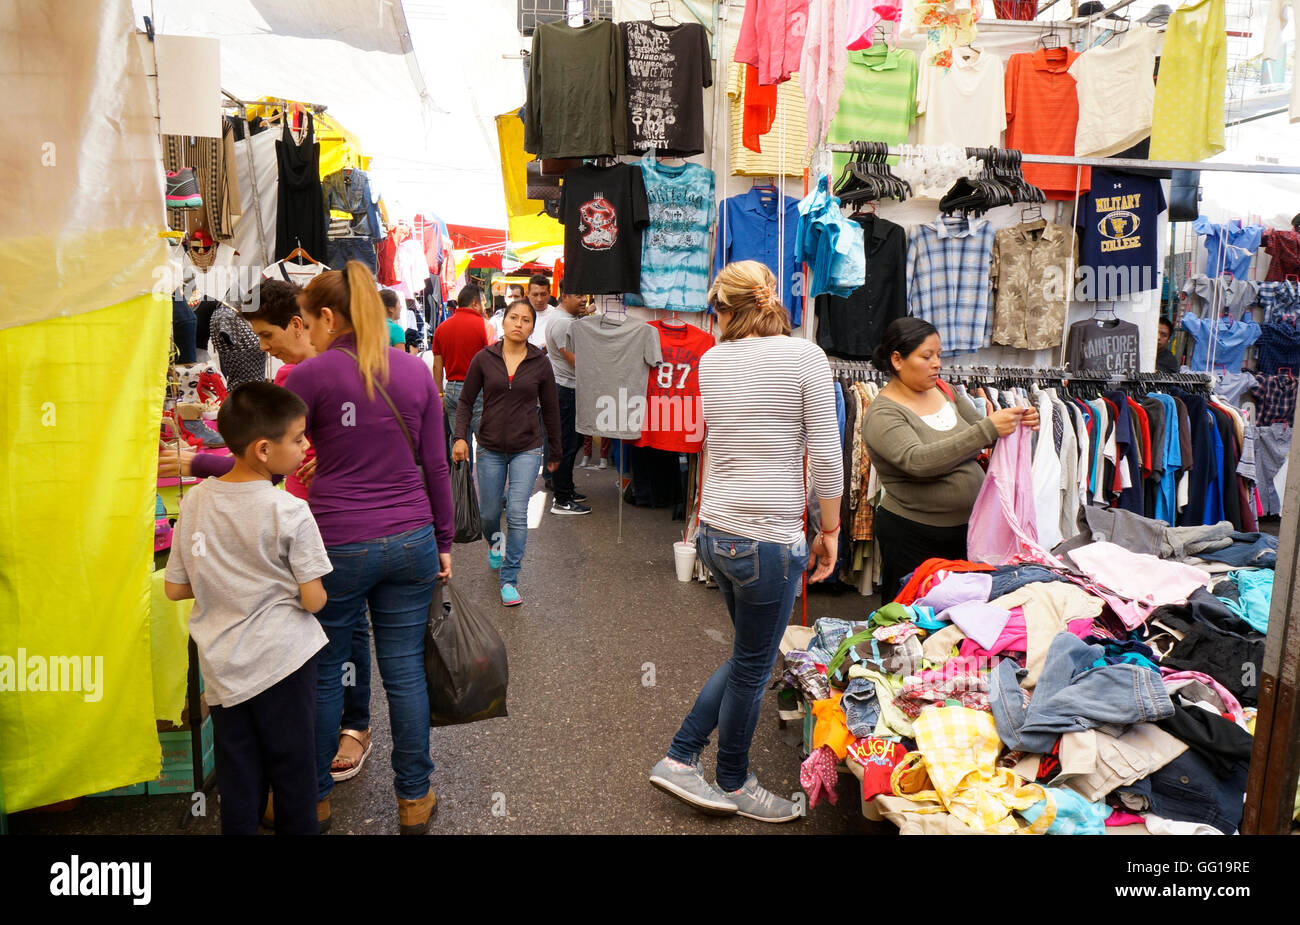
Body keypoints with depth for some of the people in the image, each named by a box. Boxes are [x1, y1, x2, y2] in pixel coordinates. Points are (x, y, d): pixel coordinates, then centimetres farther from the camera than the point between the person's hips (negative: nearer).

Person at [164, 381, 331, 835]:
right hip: (283, 659, -4)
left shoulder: (195, 500, -1)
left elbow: (174, 588, 6)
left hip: (223, 668, 5)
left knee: (237, 785, 15)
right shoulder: (289, 512, -16)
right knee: (293, 773, 12)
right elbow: (313, 600, -13)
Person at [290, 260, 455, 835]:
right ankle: (414, 799, 25)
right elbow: (436, 465, 6)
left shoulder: (311, 375, -7)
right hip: (410, 541, 3)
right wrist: (444, 541, 13)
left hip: (338, 546, -3)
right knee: (405, 671, 12)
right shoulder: (416, 370, 4)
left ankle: (312, 797, 32)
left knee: (323, 673, 14)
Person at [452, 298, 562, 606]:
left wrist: (554, 452, 12)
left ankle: (509, 579, 2)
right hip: (490, 448, 1)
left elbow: (550, 409, 7)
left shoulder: (540, 363, -2)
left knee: (518, 514, -11)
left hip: (527, 448, -1)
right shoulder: (484, 358, -2)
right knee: (489, 513, 12)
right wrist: (460, 436, -10)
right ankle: (494, 544, 48)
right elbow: (466, 401, 4)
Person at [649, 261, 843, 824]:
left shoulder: (710, 362, 5)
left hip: (716, 530, 6)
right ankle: (734, 785, 33)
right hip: (770, 540, -6)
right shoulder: (805, 356, -9)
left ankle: (680, 758, 28)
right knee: (752, 669, 13)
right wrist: (829, 530, 1)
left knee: (749, 659, 24)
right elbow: (825, 456, -9)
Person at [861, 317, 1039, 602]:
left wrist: (1019, 422, -8)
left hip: (965, 526, 7)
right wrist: (988, 429, -34)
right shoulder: (882, 415, -16)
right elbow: (918, 461, -31)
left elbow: (978, 430, 14)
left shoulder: (942, 390, 5)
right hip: (912, 535, -6)